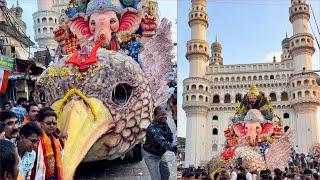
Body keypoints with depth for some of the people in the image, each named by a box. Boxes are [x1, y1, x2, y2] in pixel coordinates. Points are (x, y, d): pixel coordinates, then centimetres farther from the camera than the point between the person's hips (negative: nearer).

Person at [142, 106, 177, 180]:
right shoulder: (152, 128, -35)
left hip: (160, 154, 8)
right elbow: (163, 143, -47)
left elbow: (170, 138, -1)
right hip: (150, 155, -8)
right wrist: (175, 148, -59)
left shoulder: (165, 124, -8)